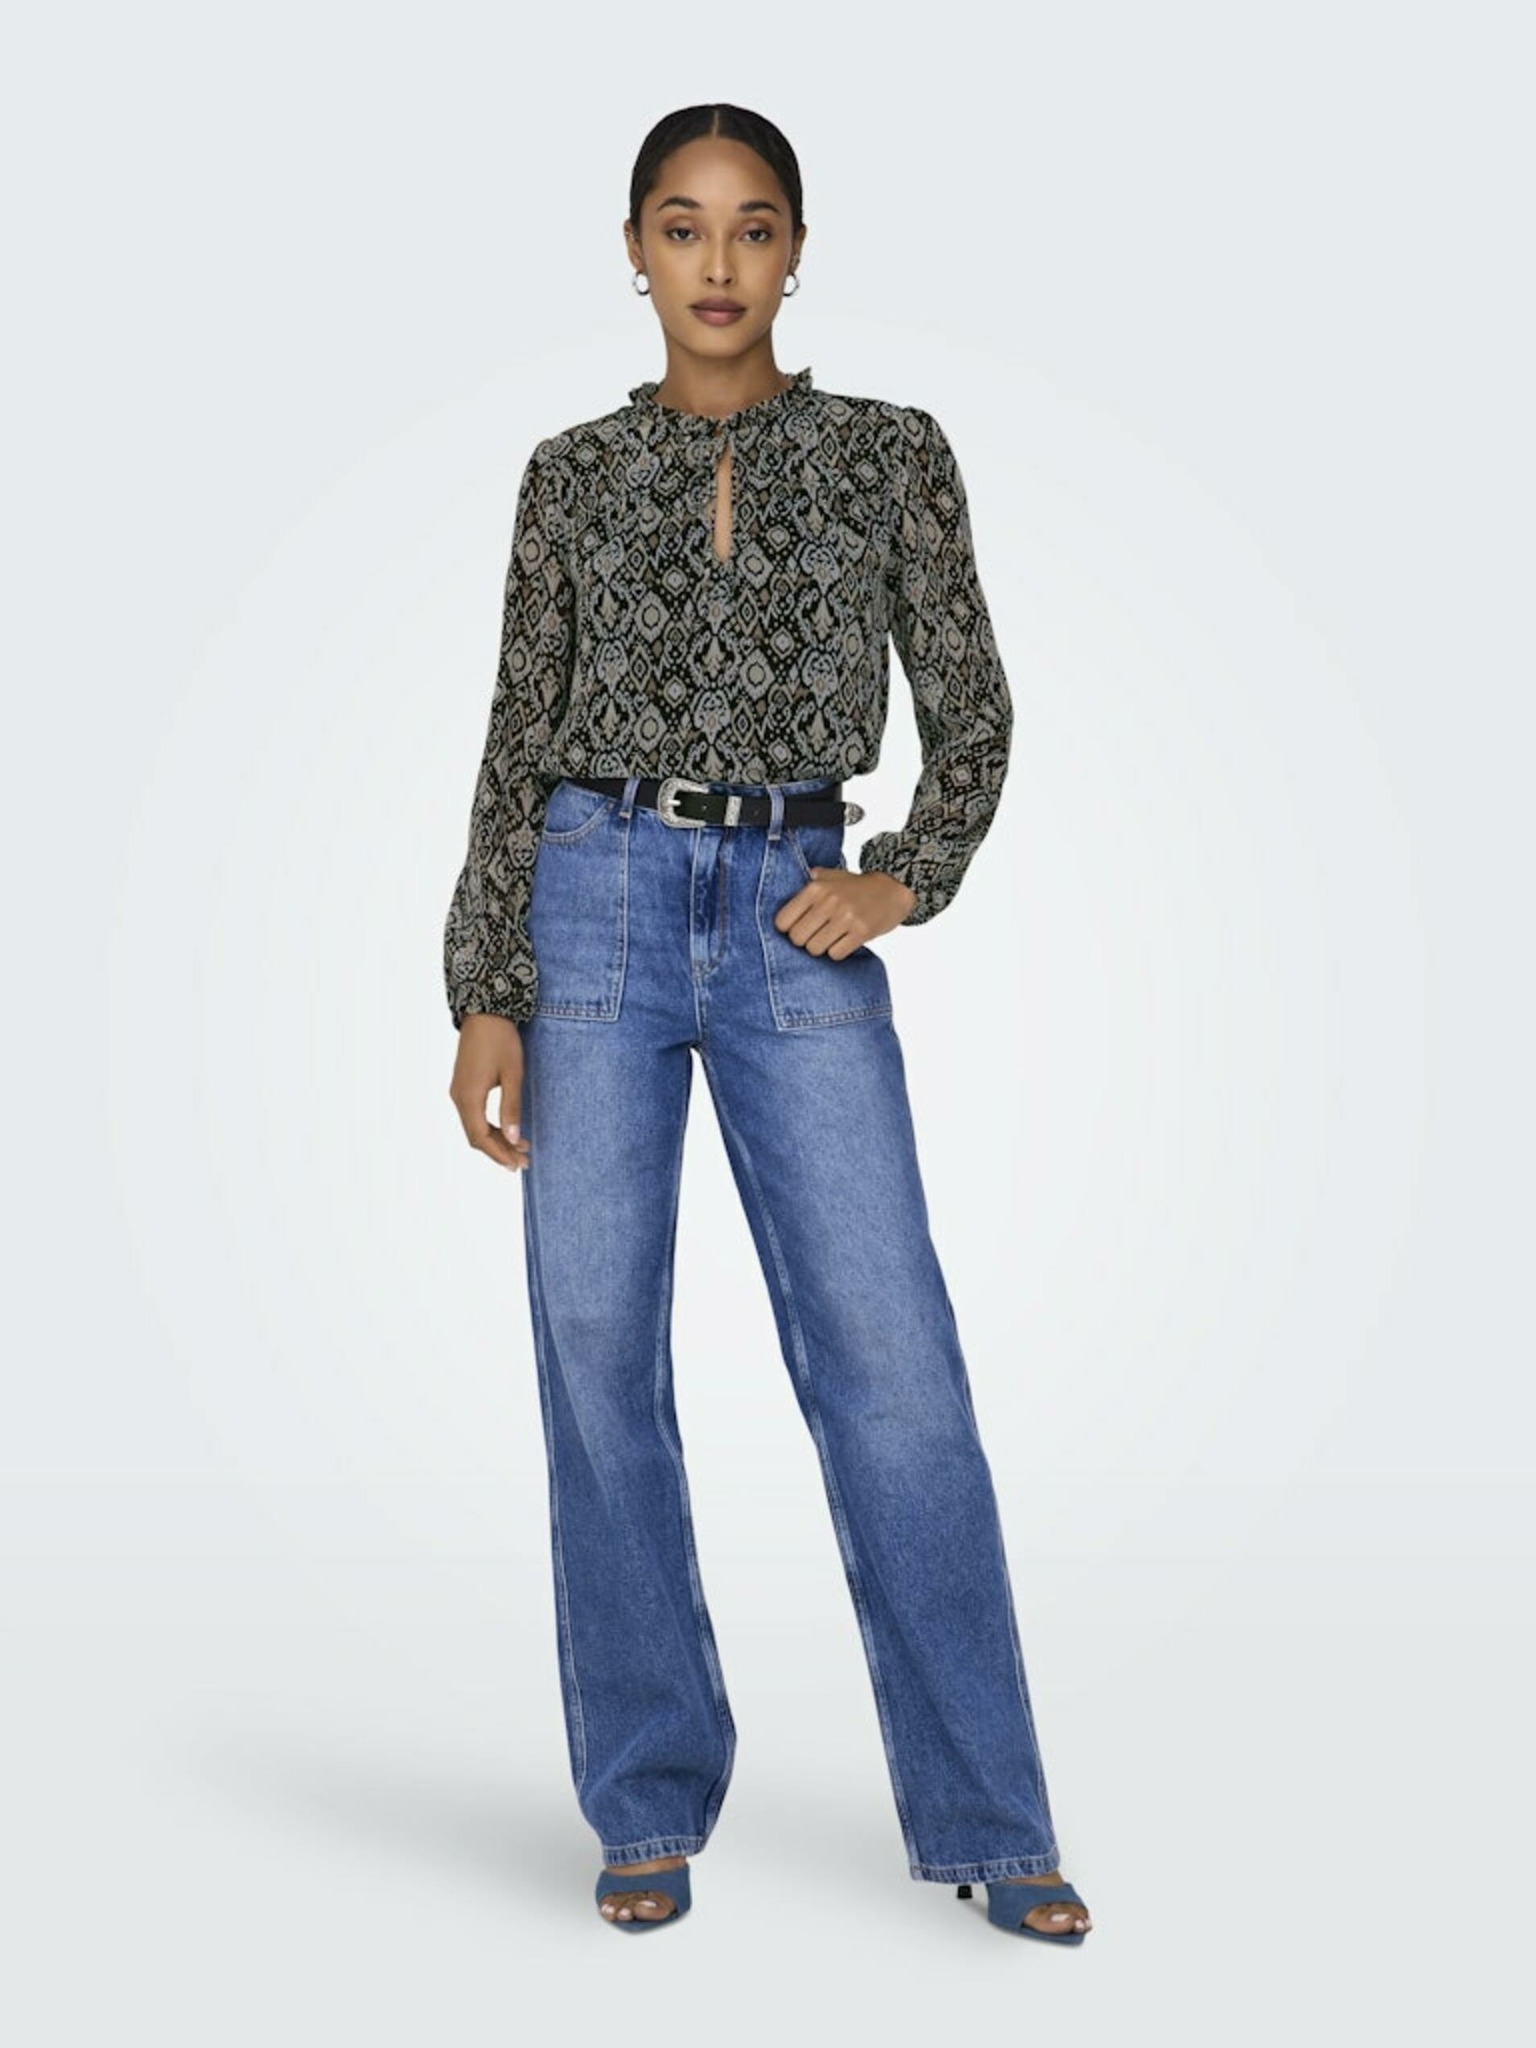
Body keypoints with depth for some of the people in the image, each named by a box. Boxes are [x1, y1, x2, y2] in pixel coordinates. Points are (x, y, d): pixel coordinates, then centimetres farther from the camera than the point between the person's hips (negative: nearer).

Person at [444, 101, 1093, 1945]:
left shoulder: (890, 454, 6)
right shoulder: (572, 475, 8)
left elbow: (970, 707, 10)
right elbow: (518, 745, 9)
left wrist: (908, 880, -6)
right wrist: (485, 995, 2)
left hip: (796, 920, -1)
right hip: (601, 900, 1)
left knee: (894, 1363, -6)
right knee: (599, 1355, 1)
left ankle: (984, 1824, 5)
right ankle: (651, 1807, 15)